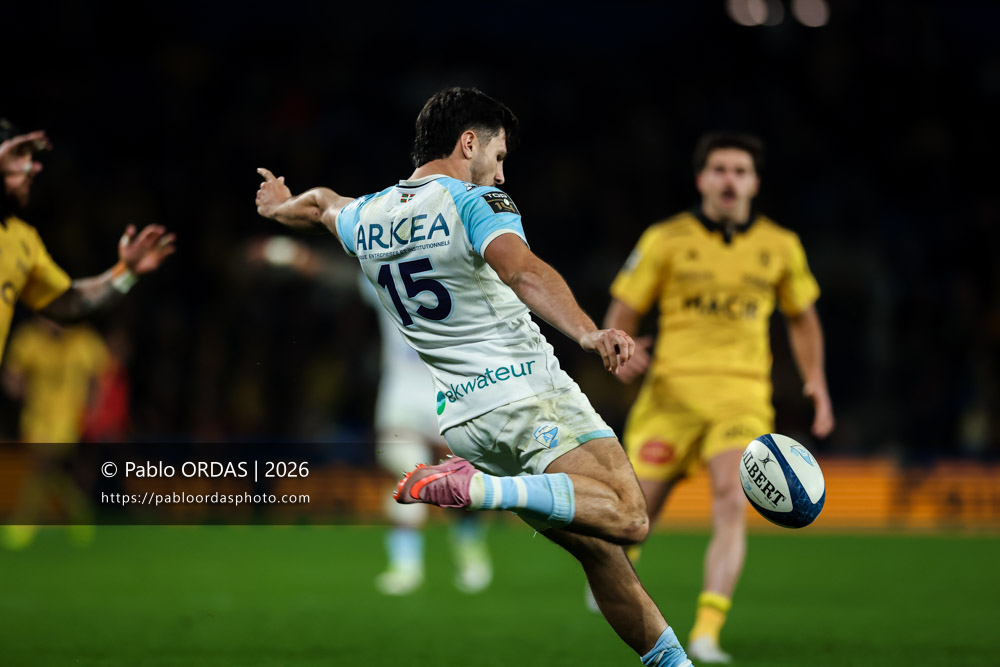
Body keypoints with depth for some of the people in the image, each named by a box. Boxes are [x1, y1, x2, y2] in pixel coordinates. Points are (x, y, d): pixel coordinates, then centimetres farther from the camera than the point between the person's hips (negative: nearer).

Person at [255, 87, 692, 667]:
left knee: (598, 549, 10)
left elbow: (322, 205, 39)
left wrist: (281, 206, 63)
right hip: (528, 390, -7)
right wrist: (587, 333, -41)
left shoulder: (366, 217, 14)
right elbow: (522, 272, -27)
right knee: (627, 519, -20)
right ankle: (481, 489, -30)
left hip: (461, 416, 8)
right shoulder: (476, 202, -6)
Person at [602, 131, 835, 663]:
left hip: (742, 398, 1)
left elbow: (802, 317, 22)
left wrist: (816, 381, 10)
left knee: (732, 505, -21)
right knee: (640, 511, 2)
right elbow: (622, 310, 4)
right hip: (674, 392, -1)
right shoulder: (666, 240, 1)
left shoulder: (780, 247, 8)